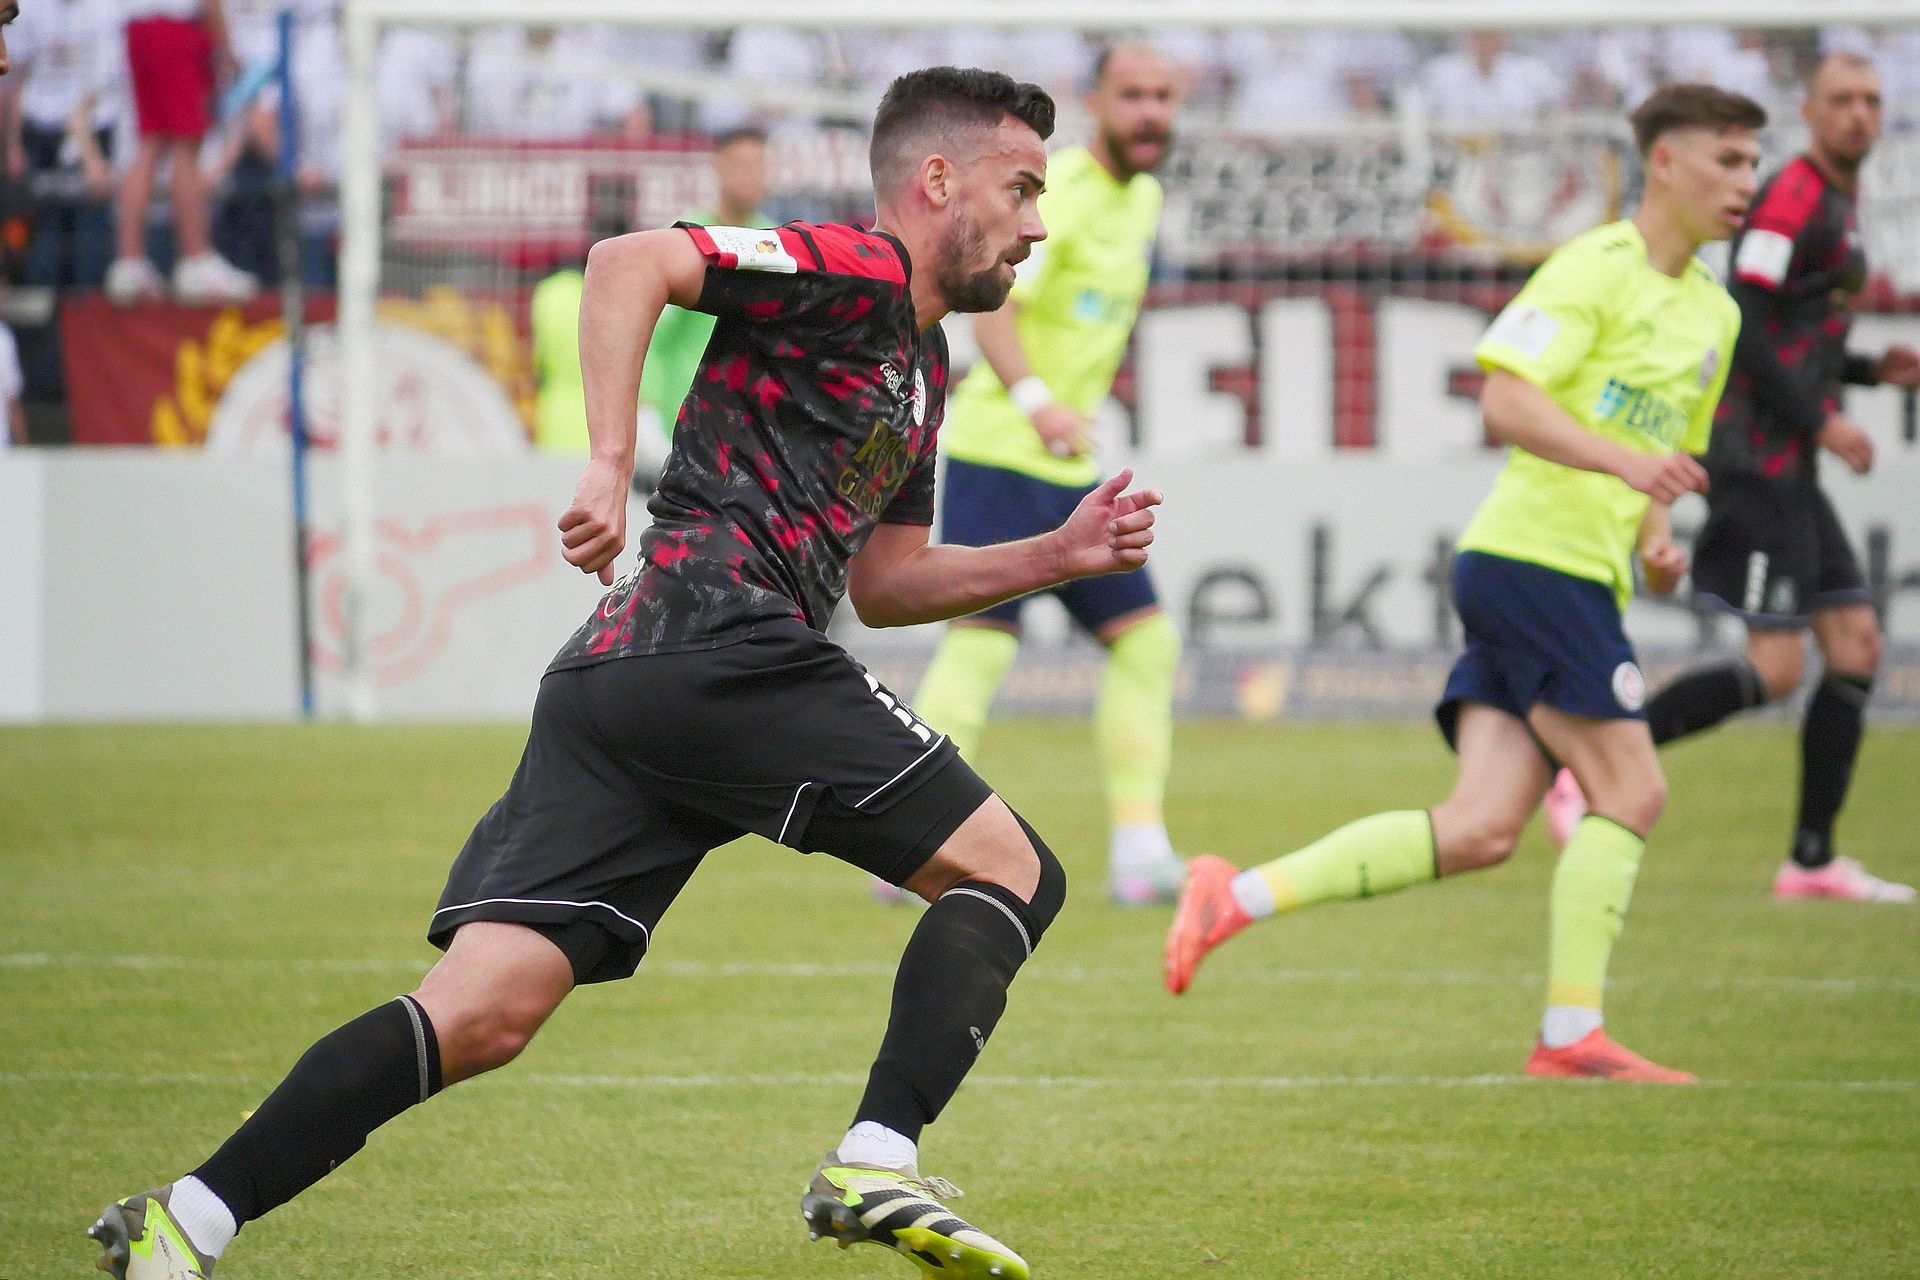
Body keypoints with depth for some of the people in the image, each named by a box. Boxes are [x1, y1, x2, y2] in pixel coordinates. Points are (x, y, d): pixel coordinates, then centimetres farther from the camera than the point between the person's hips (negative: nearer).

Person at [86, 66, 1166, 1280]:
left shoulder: (921, 362, 30)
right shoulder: (850, 272, 0)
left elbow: (881, 582, 35)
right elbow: (629, 263, -14)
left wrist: (1059, 554, 27)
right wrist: (612, 463, -22)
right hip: (721, 647, -9)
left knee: (484, 1015, -2)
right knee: (1013, 873, -2)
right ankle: (877, 1163, -15)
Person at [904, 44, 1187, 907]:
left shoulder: (1142, 198, 12)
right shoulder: (1055, 192, -14)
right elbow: (993, 313, -27)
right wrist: (1034, 401, -43)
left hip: (1069, 465, 9)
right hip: (997, 454, -9)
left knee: (1146, 639, 3)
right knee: (983, 641, -16)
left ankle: (1138, 848, 4)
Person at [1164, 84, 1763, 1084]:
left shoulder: (1714, 315, 19)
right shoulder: (1596, 268, -8)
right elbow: (1507, 399, -19)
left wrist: (1657, 535, 12)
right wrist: (1625, 461, -30)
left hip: (1586, 581, 8)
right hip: (1531, 558, -8)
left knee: (1482, 829, -1)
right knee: (1630, 791, -9)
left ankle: (1238, 895, 1)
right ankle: (1571, 1036, -5)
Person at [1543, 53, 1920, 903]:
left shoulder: (1836, 209, 20)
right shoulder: (1791, 197, -11)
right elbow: (1743, 326, -20)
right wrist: (1821, 420, -17)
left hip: (1790, 468, 10)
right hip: (1759, 458, -10)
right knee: (1775, 668, -13)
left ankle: (1812, 860, 8)